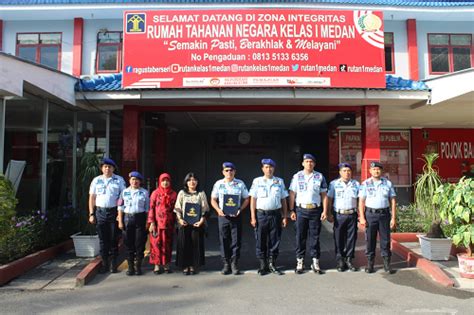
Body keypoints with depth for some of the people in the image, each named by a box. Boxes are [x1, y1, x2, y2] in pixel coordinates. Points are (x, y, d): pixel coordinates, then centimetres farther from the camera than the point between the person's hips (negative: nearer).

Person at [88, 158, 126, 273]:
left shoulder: (119, 180, 3)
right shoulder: (96, 180, 9)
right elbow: (92, 198, 9)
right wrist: (91, 214, 3)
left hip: (114, 211, -2)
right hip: (100, 211, 2)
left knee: (113, 239, 3)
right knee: (103, 239, 6)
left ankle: (113, 264, 13)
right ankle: (104, 263, 15)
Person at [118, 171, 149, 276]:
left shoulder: (144, 192, 6)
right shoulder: (124, 192, 9)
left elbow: (147, 209, 4)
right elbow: (120, 207, 7)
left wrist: (147, 222, -2)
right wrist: (120, 221, 0)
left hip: (140, 218, -1)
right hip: (127, 218, 1)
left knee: (140, 243, 2)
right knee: (128, 243, 4)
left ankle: (138, 266, 13)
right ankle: (130, 267, 14)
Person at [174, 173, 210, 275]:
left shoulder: (201, 193, 8)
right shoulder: (182, 193, 9)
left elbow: (205, 209, 3)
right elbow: (177, 208, 4)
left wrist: (201, 221, -10)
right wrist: (180, 219, -10)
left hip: (197, 223, 0)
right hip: (184, 223, 0)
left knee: (196, 244, 0)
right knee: (184, 244, -1)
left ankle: (194, 265, 10)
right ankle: (185, 266, 7)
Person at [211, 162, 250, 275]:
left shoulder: (240, 184, 5)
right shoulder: (218, 184, 6)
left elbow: (246, 199, 7)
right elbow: (213, 200, 9)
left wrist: (240, 209, -9)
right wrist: (218, 210, -8)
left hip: (236, 216, 0)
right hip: (223, 215, 1)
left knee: (236, 241, 0)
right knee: (224, 241, 3)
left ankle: (234, 264, 10)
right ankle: (226, 264, 14)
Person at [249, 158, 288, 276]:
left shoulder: (279, 181, 11)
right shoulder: (257, 181, 5)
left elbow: (283, 200, 12)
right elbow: (253, 200, 3)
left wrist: (285, 217, 6)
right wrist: (253, 217, -3)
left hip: (275, 214, 2)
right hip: (261, 214, -1)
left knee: (275, 240, 6)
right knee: (261, 241, 3)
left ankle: (272, 264, 19)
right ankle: (263, 265, 14)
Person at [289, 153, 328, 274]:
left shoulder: (320, 177, 7)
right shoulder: (297, 176, 5)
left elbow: (324, 195, 7)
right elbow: (292, 194, 5)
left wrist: (325, 211, -1)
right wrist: (292, 211, 0)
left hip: (315, 210, 0)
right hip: (301, 210, 0)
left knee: (315, 237, 5)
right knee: (300, 237, 4)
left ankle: (315, 262, 14)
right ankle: (300, 262, 13)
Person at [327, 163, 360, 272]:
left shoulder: (356, 184, 10)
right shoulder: (334, 184, 4)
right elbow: (329, 199, 4)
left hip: (352, 214, 2)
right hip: (339, 215, -2)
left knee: (351, 238, 5)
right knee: (339, 238, 2)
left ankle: (349, 260, 17)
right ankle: (340, 261, 12)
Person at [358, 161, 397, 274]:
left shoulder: (388, 183, 6)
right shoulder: (365, 184, 2)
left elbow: (393, 201, 7)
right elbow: (361, 201, 1)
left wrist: (393, 218, 2)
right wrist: (362, 218, -6)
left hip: (384, 214, 1)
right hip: (370, 214, -1)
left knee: (385, 240, 5)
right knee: (370, 240, 3)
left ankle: (387, 264, 14)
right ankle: (370, 264, 12)